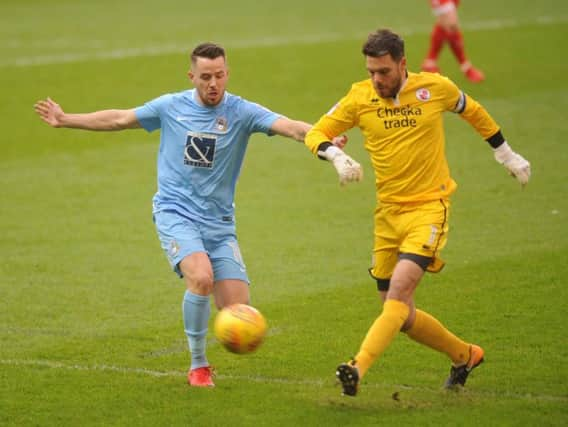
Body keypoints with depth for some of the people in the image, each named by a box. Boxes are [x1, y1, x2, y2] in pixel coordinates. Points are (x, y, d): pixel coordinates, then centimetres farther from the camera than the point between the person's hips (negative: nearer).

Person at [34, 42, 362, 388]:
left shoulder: (242, 112, -4)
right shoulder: (171, 107, 1)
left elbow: (290, 127, -20)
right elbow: (118, 119, 16)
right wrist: (65, 120, 21)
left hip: (219, 223, 1)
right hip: (175, 213, -1)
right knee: (202, 277, -29)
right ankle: (198, 366, -10)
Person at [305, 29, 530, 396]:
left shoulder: (435, 87, -4)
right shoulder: (360, 97, -2)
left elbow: (473, 112, 15)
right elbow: (316, 134, 2)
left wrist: (507, 155, 23)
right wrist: (335, 155, -20)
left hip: (429, 206, -4)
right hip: (388, 211, 4)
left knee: (399, 290, -24)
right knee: (401, 315, 8)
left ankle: (358, 369, -33)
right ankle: (465, 355, 30)